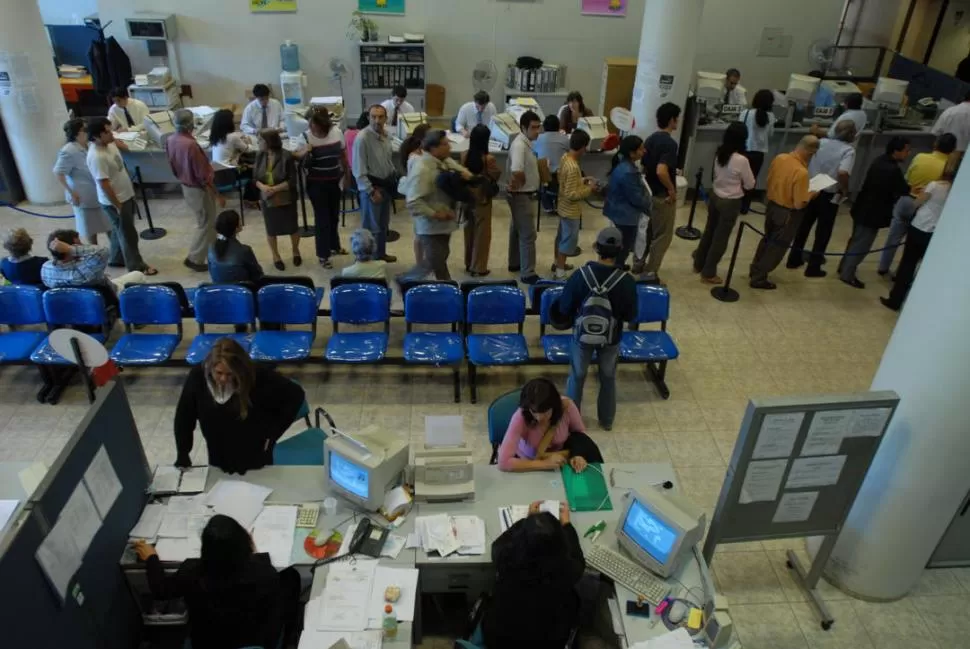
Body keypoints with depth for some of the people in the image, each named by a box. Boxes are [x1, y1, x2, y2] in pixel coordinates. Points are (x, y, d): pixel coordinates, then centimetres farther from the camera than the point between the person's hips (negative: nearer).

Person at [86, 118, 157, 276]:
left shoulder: (110, 144, 0)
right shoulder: (96, 157, -28)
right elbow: (104, 185, -26)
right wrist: (118, 206, -22)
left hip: (126, 195, 9)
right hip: (114, 201, -9)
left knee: (120, 231, 22)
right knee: (128, 234, 3)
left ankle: (116, 259, 38)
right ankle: (136, 266, 16)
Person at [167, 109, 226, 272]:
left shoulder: (171, 141, -3)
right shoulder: (190, 144, -30)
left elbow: (174, 167, 10)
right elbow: (203, 175, -25)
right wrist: (218, 195, -17)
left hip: (186, 186, 9)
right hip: (199, 189, -9)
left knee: (205, 222, 24)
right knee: (205, 224, 6)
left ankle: (211, 250, 39)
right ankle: (194, 259, 13)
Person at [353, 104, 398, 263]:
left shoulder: (385, 135, 1)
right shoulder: (362, 138, -22)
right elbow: (359, 170, -21)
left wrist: (395, 176, 10)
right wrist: (371, 191, -21)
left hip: (386, 184, 8)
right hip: (370, 186, -8)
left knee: (383, 224, 22)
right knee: (371, 226, 1)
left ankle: (381, 253, 40)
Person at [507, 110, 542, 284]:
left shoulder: (526, 142, 7)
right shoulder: (520, 145, -25)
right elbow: (516, 171, -39)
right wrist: (522, 182, -20)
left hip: (521, 194, 10)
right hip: (520, 195, -10)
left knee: (517, 230, 21)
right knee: (528, 234, -5)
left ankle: (515, 263, 36)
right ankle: (527, 274, 2)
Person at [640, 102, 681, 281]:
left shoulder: (650, 139, 4)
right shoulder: (670, 143, -22)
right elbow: (661, 171, -35)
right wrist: (672, 189, -21)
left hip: (649, 192, 8)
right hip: (663, 196, -8)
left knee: (648, 230, 22)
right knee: (662, 235, 3)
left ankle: (639, 263, 33)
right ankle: (649, 273, 7)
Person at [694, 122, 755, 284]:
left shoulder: (719, 153, -5)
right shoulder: (741, 160, -23)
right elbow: (750, 185, -11)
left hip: (715, 197, 6)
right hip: (730, 203, -6)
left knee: (709, 232, 21)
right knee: (720, 238, 7)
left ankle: (699, 264, 36)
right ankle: (708, 274, 16)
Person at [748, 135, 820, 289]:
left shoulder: (779, 158, -8)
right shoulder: (801, 172, -29)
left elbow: (769, 181, 7)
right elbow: (799, 204, -25)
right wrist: (810, 194, -6)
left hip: (772, 206, 7)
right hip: (788, 214, -7)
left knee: (767, 240, 25)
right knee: (777, 247, 10)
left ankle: (755, 270, 39)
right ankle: (758, 279, 18)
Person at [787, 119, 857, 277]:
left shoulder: (822, 142, 0)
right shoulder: (849, 150, -14)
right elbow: (842, 173, -29)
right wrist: (845, 190, -13)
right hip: (829, 195, -4)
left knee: (804, 225, 17)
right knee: (823, 231, 8)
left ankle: (794, 259, 26)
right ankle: (813, 267, 12)